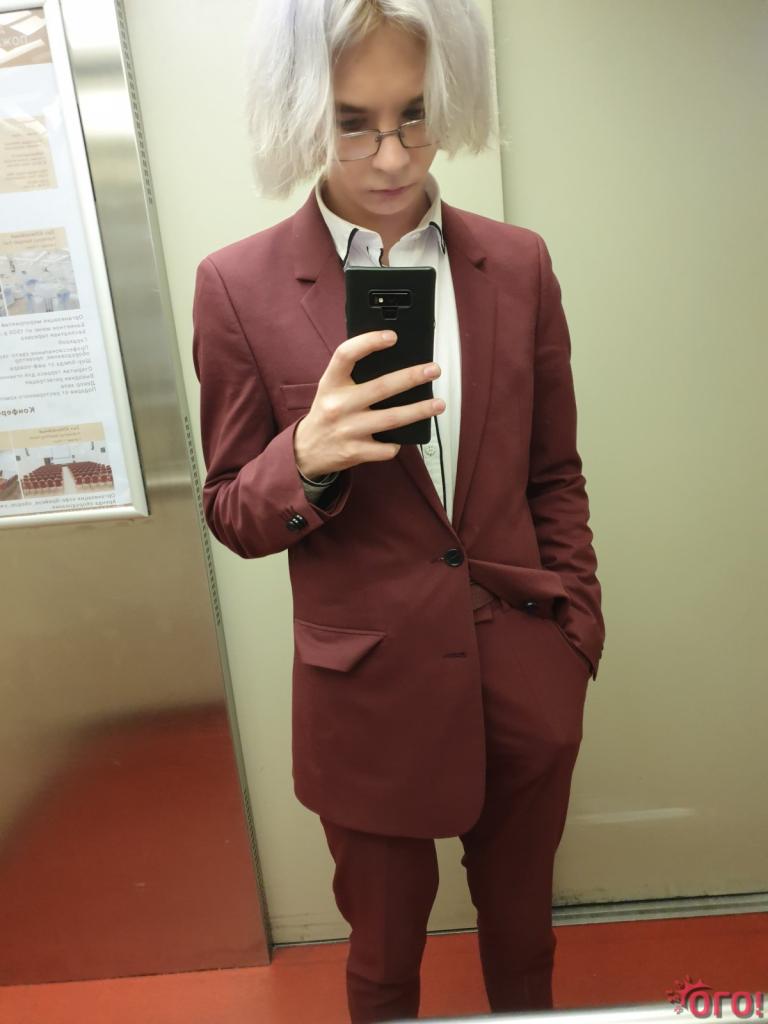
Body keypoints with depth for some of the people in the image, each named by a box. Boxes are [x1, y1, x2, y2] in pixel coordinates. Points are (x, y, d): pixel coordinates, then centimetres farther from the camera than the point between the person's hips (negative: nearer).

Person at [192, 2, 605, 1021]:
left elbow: (556, 476, 6)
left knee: (521, 932, 27)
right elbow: (232, 516, -4)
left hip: (526, 685, 3)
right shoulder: (239, 284, -10)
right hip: (371, 696, -2)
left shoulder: (518, 263, -2)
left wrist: (577, 635, 3)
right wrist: (308, 459, -25)